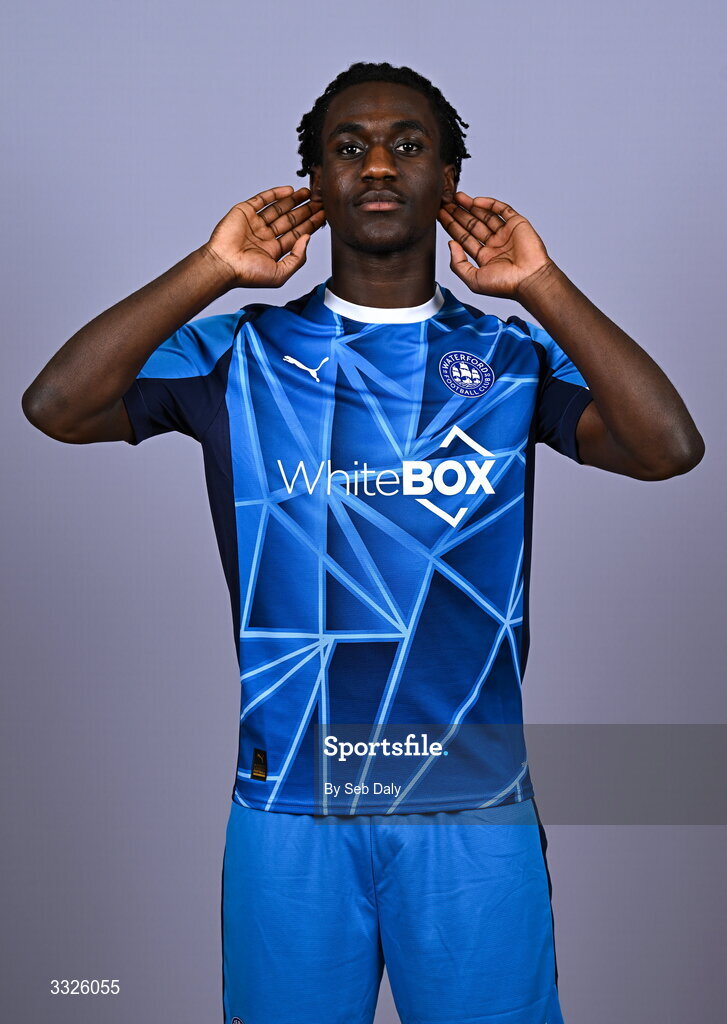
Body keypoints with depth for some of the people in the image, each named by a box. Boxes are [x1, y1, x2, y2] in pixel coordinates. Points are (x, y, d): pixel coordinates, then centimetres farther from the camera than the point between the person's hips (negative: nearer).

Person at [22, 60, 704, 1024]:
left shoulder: (513, 357, 3)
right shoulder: (242, 353, 2)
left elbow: (669, 448, -12)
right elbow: (57, 407, -11)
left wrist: (543, 287, -13)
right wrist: (212, 270, -12)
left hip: (474, 808, 1)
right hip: (288, 804, 0)